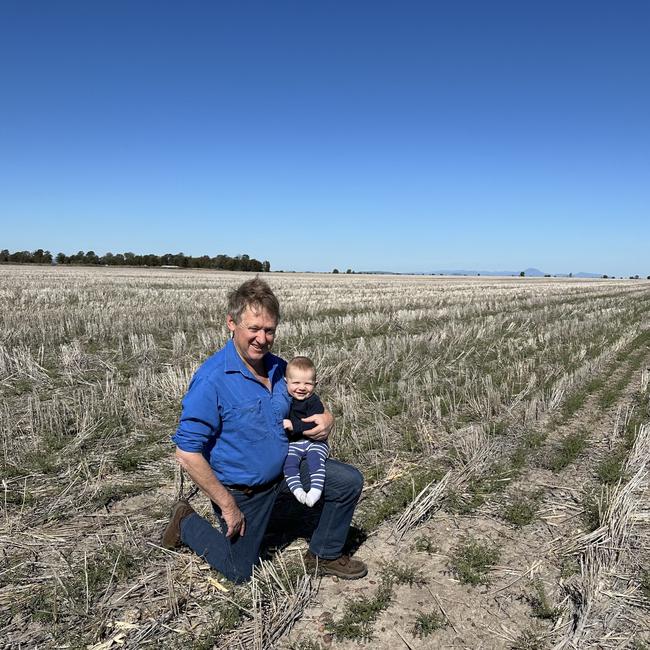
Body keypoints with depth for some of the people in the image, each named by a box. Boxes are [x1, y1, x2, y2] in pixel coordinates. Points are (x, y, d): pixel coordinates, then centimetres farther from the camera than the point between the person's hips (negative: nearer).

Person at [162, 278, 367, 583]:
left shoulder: (278, 368, -6)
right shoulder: (211, 380, -28)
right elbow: (187, 453, -27)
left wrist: (326, 418, -14)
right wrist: (228, 506, -21)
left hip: (285, 472, 6)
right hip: (240, 492, -5)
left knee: (349, 481, -1)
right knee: (239, 572, 13)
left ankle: (324, 556, 20)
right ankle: (186, 522, 34)